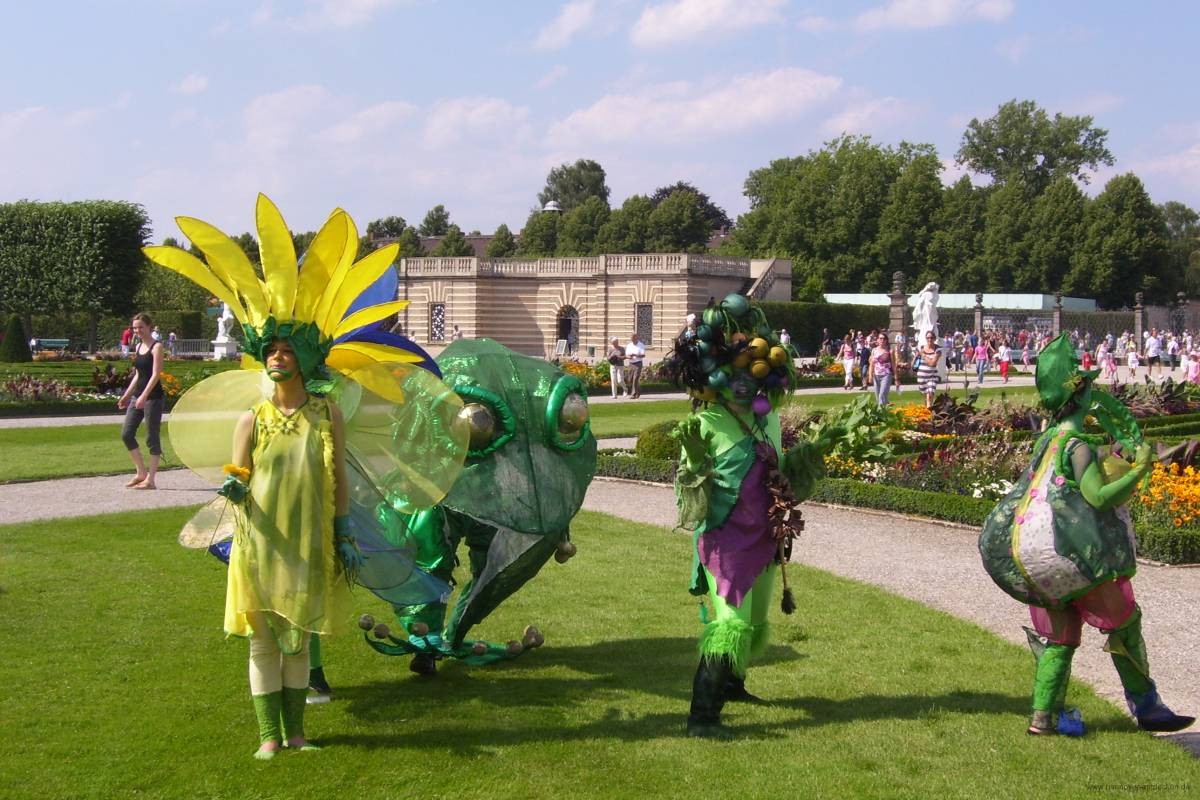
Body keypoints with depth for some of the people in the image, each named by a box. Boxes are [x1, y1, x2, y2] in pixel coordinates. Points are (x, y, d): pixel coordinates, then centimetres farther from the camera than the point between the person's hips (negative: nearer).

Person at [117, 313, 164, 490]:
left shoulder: (156, 346, -8)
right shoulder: (138, 347, 14)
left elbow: (156, 374, -16)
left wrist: (144, 396, -24)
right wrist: (127, 395, 16)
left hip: (153, 397, -8)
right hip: (137, 396, 8)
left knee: (152, 438, -2)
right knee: (126, 434, 4)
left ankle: (150, 479, 2)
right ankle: (141, 472, 15)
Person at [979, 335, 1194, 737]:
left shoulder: (1048, 439, 12)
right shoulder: (1077, 445, -13)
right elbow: (1098, 498, -22)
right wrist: (1140, 469, -18)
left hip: (1028, 552, 9)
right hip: (1067, 553, -9)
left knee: (1058, 634, 13)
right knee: (1123, 620, 4)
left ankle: (1045, 714, 10)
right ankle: (1145, 706, 10)